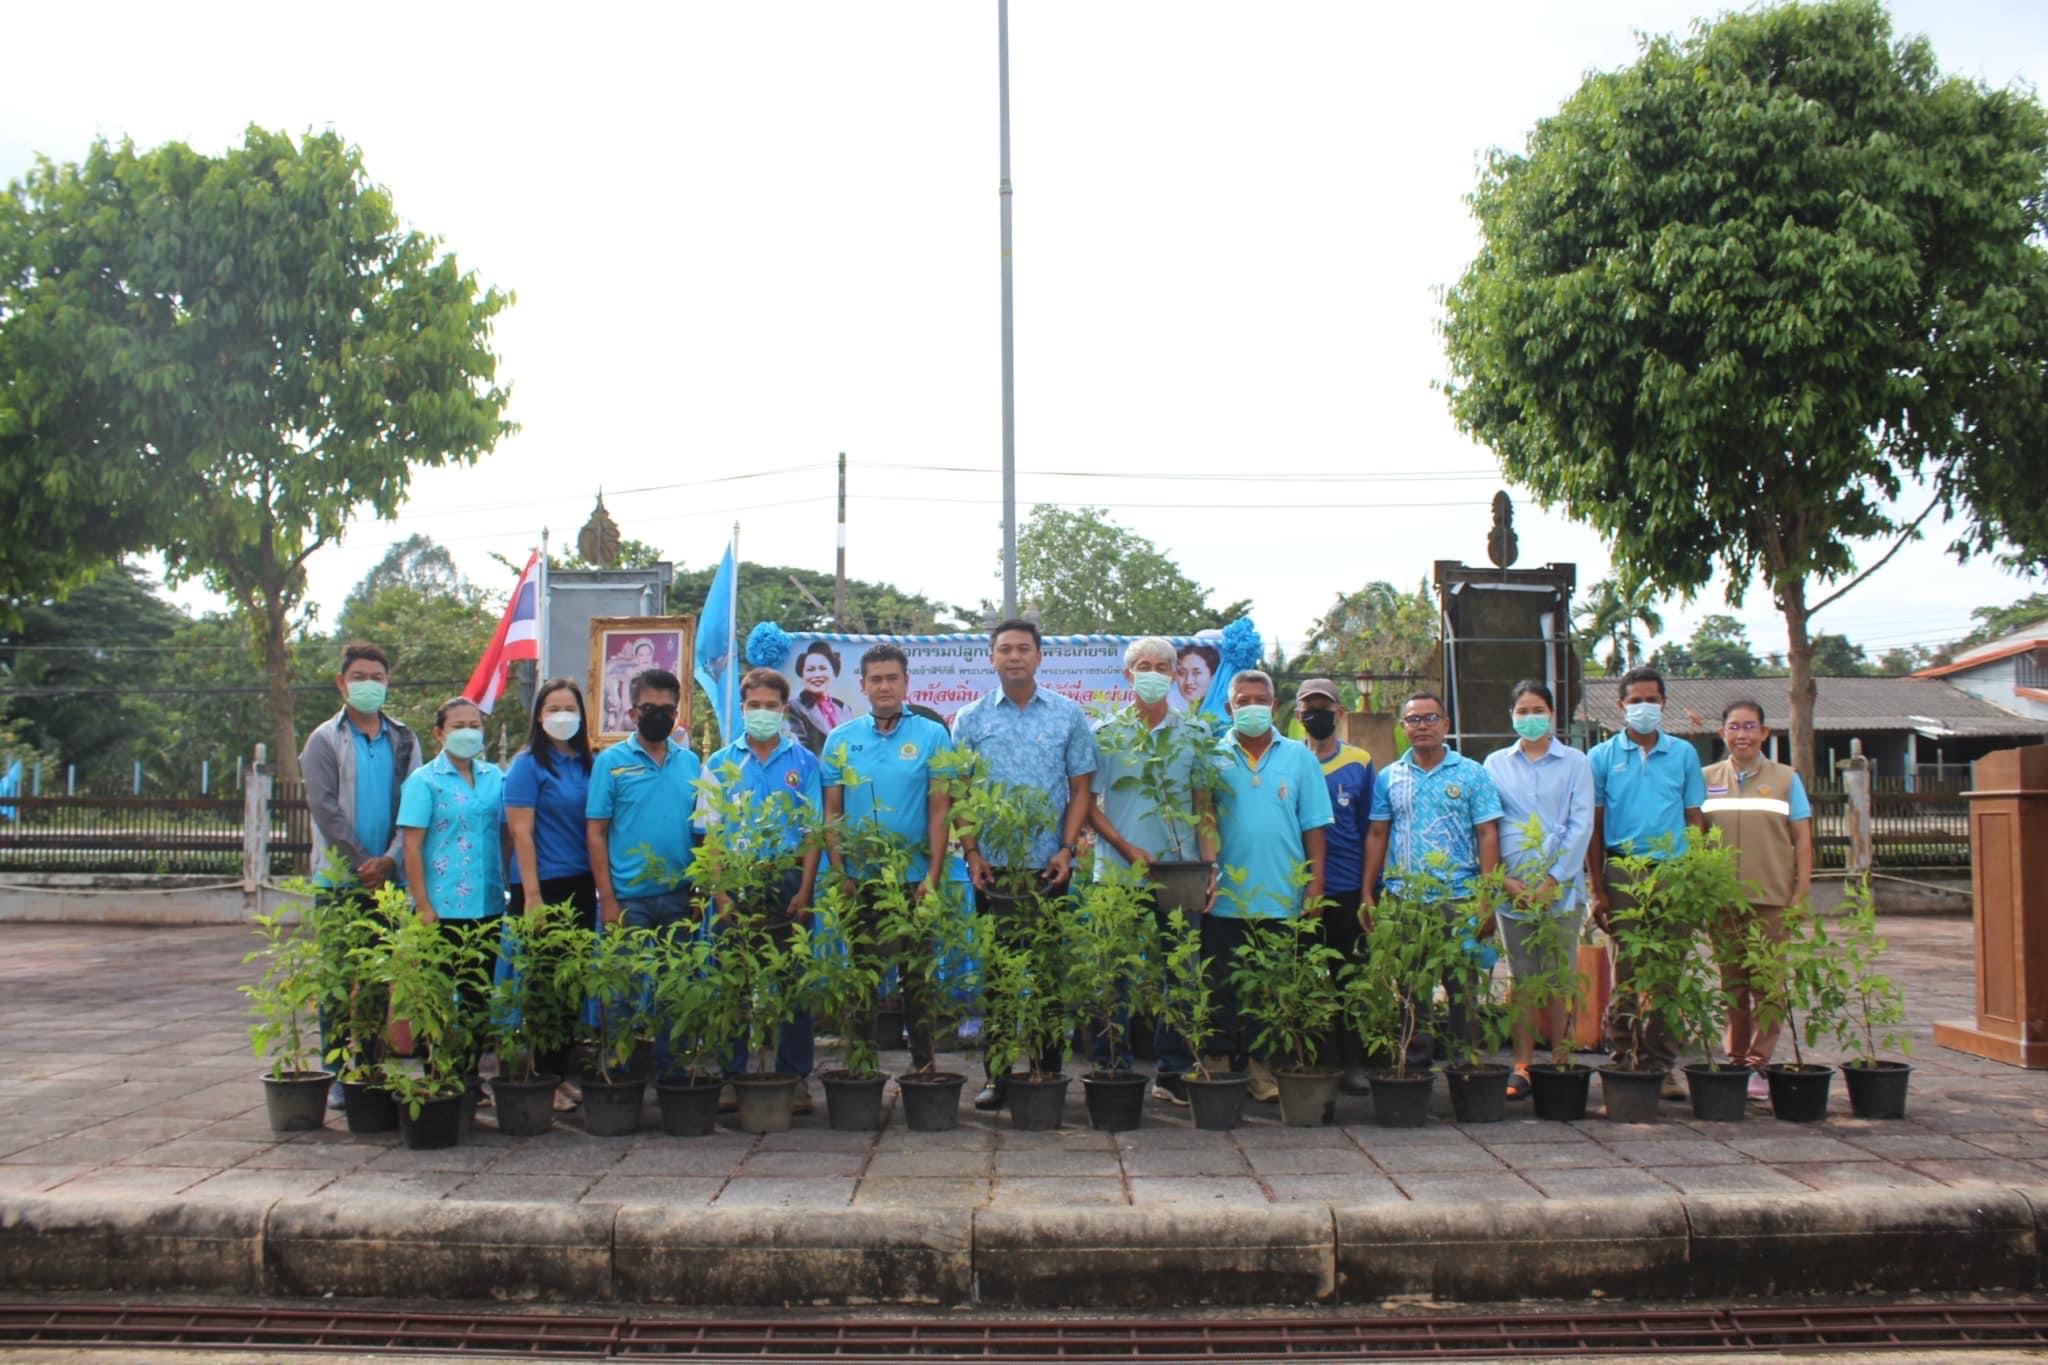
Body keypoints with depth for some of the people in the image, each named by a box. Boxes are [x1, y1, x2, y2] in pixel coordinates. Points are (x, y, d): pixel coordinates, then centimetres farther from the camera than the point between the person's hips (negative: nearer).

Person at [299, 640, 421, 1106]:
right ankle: (337, 1075, 8)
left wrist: (391, 861, -10)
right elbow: (325, 808, -5)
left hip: (391, 878, 2)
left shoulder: (404, 740, 11)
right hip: (340, 879, -2)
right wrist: (361, 862, -13)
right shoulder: (325, 740, 4)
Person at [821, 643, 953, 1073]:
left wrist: (933, 874, -10)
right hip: (858, 879, 2)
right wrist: (838, 872, -4)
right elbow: (832, 811, 5)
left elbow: (939, 809, -3)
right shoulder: (841, 739, 5)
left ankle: (923, 1064, 12)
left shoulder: (932, 735, -1)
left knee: (916, 977, 4)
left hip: (913, 877, -2)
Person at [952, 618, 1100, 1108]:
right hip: (992, 865, 1)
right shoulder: (970, 719, 5)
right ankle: (998, 1074, 12)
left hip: (1049, 865, 0)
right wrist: (972, 853, -6)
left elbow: (1081, 789, 4)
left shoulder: (1068, 715, 4)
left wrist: (1066, 849, -7)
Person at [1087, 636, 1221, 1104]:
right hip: (1118, 871, -2)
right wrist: (1127, 848, -10)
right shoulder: (1105, 733, 2)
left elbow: (1203, 806, 10)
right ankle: (1111, 1066, 14)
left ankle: (1172, 1070, 15)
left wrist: (1210, 864, -1)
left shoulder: (1194, 736, 8)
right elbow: (1087, 803, 1)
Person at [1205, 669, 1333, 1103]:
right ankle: (1222, 1063, 12)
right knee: (1222, 986, 3)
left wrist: (1315, 885, -1)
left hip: (1283, 898, 1)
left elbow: (1314, 825, 6)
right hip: (1225, 899, 0)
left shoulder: (1299, 757, 7)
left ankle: (1265, 1066, 14)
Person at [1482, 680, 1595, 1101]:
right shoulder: (1496, 764, 11)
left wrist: (1553, 881, -10)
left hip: (1561, 887, -1)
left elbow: (1581, 825, -1)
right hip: (1512, 888, 2)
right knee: (1523, 980, 4)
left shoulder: (1575, 762, 5)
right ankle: (1522, 1067, 7)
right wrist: (1504, 879, -6)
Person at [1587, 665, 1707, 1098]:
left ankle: (1662, 1066, 12)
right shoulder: (1601, 757, 6)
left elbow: (1695, 819, 12)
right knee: (1625, 972, 0)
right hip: (1622, 874, -2)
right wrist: (1596, 889, -3)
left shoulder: (1683, 754, 11)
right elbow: (1593, 827, 4)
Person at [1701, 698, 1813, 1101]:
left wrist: (1802, 892, -2)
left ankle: (1758, 1065, 3)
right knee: (1732, 983, 5)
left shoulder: (1785, 779, 7)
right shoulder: (1707, 779, 9)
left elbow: (1802, 840, 5)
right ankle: (1735, 1059, 13)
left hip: (1771, 897, -1)